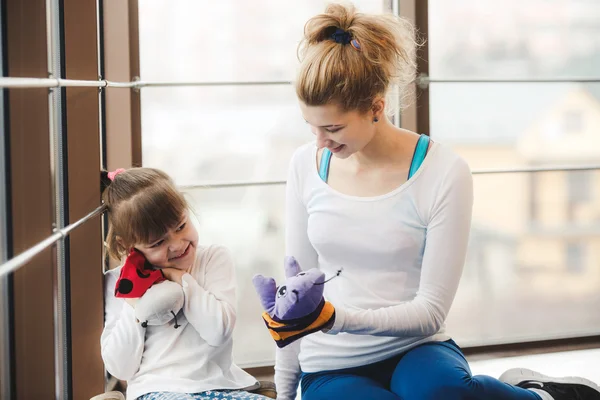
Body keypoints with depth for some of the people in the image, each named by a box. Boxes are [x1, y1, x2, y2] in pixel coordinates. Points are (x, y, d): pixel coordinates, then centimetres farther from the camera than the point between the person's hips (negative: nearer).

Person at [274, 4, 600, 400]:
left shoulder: (444, 173, -12)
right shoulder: (306, 166, 0)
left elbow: (430, 310, -12)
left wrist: (339, 318, -27)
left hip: (415, 352, -2)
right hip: (332, 368, 3)